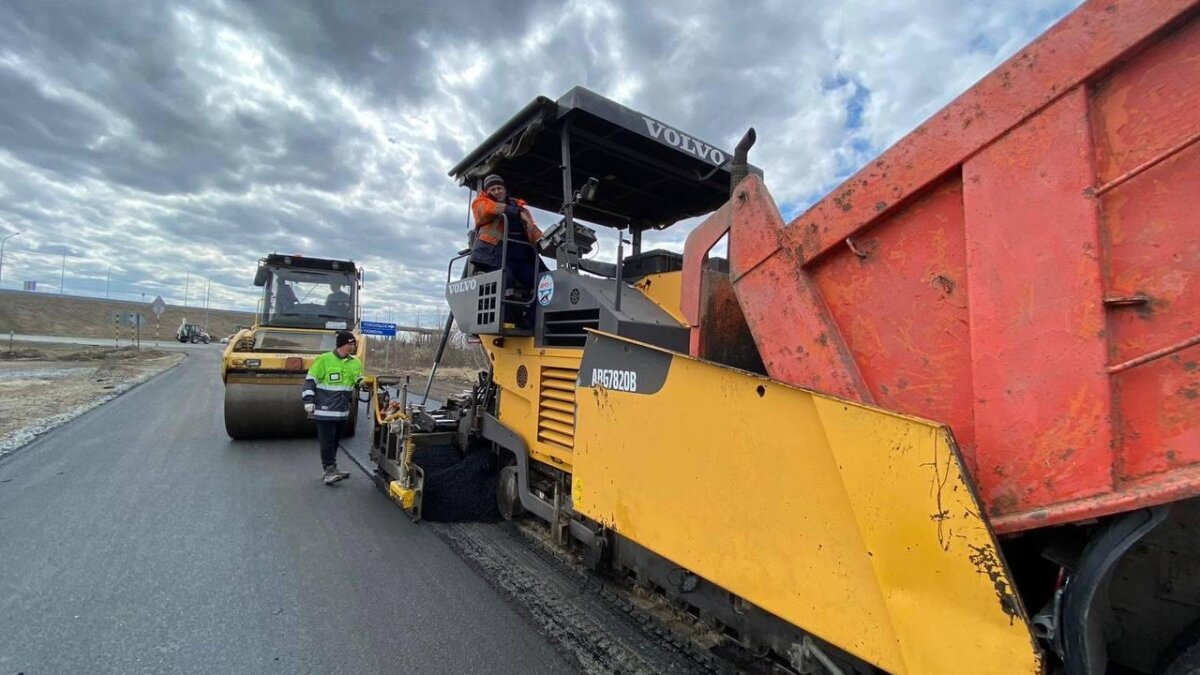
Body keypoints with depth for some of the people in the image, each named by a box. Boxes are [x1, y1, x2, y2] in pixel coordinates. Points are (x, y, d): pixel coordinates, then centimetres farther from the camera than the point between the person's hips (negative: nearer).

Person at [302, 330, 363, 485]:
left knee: (335, 441, 13)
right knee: (327, 441, -5)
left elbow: (359, 382, 17)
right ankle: (330, 469, -2)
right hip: (325, 410, -6)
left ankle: (330, 470, 22)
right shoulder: (324, 360, -9)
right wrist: (309, 401, -12)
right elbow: (310, 381, -6)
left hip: (342, 411, 6)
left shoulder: (355, 363, 6)